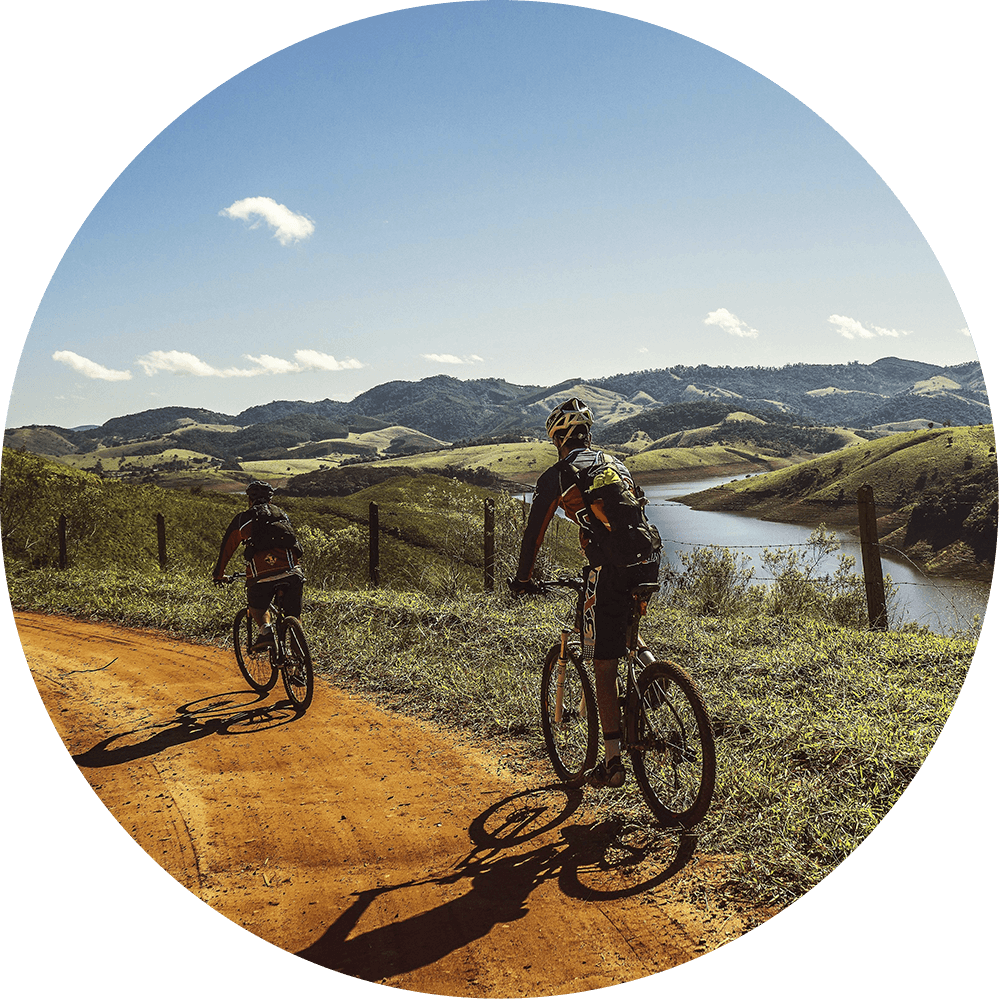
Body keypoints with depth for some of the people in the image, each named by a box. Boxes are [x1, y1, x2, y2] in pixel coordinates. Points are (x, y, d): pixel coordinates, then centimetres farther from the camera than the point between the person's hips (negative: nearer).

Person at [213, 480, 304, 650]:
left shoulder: (243, 518, 16)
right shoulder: (282, 514, 26)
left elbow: (227, 547, 24)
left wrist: (218, 574, 38)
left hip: (262, 573, -2)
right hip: (292, 571, 2)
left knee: (257, 607, 21)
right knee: (294, 615, 16)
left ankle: (265, 629, -5)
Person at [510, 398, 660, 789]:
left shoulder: (556, 476, 6)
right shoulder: (616, 464, 23)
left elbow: (534, 532, 11)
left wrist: (522, 579, 24)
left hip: (609, 572, -6)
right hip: (648, 565, 6)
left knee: (604, 670, 4)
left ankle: (613, 763, 8)